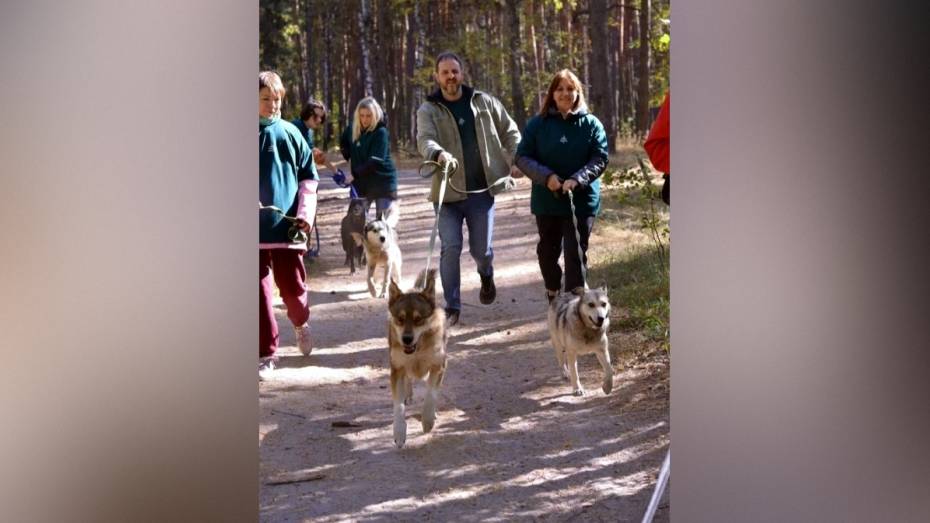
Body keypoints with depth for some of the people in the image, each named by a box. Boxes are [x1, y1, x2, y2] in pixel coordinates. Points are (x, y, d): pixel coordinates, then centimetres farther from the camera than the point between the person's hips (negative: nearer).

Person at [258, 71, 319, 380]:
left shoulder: (290, 133, 4)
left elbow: (308, 177, 8)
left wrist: (306, 213, -3)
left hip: (287, 226, 1)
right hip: (257, 228, -1)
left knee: (293, 287, 6)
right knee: (261, 292, -1)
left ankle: (301, 323, 39)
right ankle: (266, 353, 8)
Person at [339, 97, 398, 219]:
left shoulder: (381, 132, -16)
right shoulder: (352, 128, 2)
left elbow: (376, 161, -24)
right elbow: (344, 144, 24)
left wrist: (354, 174, -28)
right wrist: (347, 154, 4)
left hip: (382, 181, -5)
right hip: (360, 182, 5)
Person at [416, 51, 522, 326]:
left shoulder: (485, 103, 5)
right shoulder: (428, 110, -2)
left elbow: (510, 132, 16)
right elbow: (425, 140, -21)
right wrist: (439, 153, -43)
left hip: (482, 192, 1)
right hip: (448, 193, -1)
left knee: (481, 249, 8)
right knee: (450, 248, -8)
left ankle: (487, 276, 44)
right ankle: (452, 307, 2)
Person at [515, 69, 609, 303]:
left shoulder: (591, 124, -3)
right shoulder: (538, 124, -1)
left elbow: (600, 158, -7)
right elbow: (522, 157, -2)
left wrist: (577, 179, -23)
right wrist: (546, 176, -18)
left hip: (582, 199, -2)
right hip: (547, 199, 2)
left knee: (576, 253, -5)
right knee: (547, 251, 16)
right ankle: (553, 294, 36)